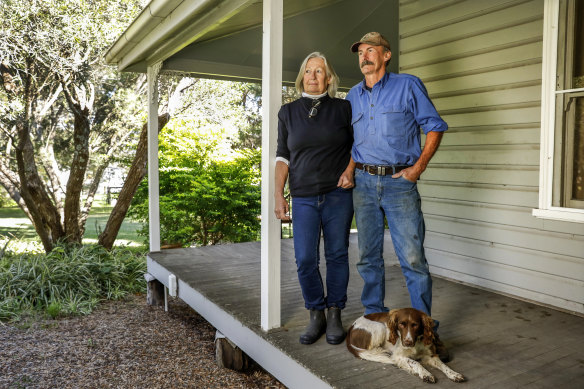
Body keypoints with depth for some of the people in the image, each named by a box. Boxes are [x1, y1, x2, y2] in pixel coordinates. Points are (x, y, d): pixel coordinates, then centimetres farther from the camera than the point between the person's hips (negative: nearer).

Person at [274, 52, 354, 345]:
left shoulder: (343, 108, 5)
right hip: (304, 197, 1)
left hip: (338, 195, -1)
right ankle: (316, 316, 16)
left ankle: (335, 315, 20)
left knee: (337, 255, 5)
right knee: (305, 259, -2)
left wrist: (350, 169, -6)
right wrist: (279, 195, 0)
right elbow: (283, 156, 7)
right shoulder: (288, 112, 8)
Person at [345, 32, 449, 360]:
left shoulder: (408, 85, 1)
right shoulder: (353, 96, 15)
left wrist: (418, 167, -7)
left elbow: (435, 126, 1)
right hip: (364, 183, 5)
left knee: (413, 259, -5)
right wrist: (349, 170, 7)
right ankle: (375, 318, 25)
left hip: (399, 182, -4)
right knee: (369, 258, 10)